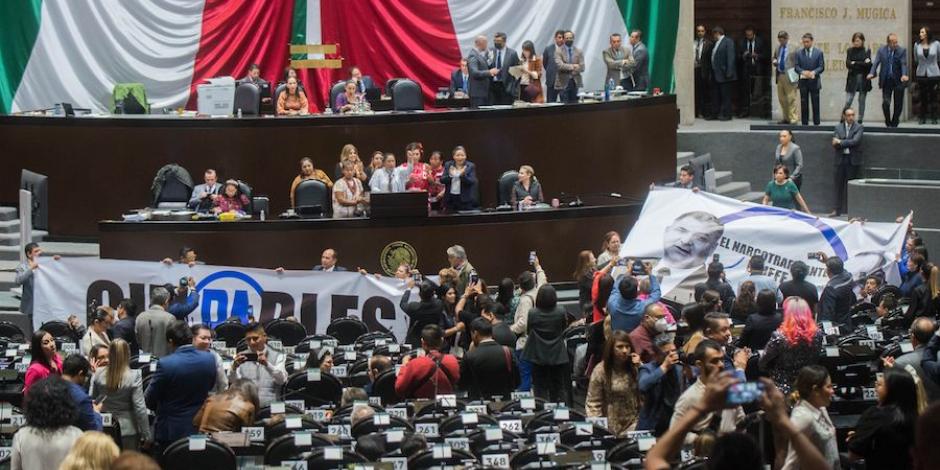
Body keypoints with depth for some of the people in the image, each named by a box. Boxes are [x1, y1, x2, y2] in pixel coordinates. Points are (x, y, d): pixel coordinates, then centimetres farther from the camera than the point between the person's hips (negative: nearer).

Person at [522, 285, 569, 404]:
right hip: (558, 356, 1)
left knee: (540, 389, 7)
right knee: (558, 389, 12)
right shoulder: (561, 312, -13)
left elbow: (527, 331, -2)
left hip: (538, 357, -1)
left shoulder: (532, 314, -17)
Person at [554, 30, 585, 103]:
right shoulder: (558, 51, 0)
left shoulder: (579, 52, 9)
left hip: (575, 82, 3)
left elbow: (582, 67, 0)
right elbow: (559, 65, -14)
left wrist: (568, 69, -12)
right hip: (563, 83, -3)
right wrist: (572, 66, -14)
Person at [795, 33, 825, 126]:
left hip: (814, 81, -1)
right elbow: (796, 67, 4)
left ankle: (816, 123, 4)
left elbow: (821, 67, 0)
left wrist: (813, 72, -17)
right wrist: (803, 72, -16)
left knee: (815, 103, 0)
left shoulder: (819, 52, 4)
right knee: (804, 104, 3)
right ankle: (805, 123, 7)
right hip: (803, 81, 1)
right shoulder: (799, 53, 8)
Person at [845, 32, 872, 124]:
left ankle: (860, 120, 11)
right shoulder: (850, 51, 5)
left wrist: (855, 64, -9)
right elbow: (848, 64, -6)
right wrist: (862, 64, -9)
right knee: (848, 101, -7)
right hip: (852, 79, 0)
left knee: (862, 101, 4)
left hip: (864, 79, 0)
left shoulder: (867, 51, 3)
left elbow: (868, 64, -7)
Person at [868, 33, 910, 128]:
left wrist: (904, 75, -31)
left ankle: (894, 123, 20)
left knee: (898, 104, 4)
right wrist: (872, 73, -22)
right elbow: (876, 63, -4)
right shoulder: (881, 50, 3)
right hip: (886, 81, 1)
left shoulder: (902, 51, -2)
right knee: (885, 102, -7)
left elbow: (904, 64, -13)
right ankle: (888, 122, 12)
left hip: (898, 81, -1)